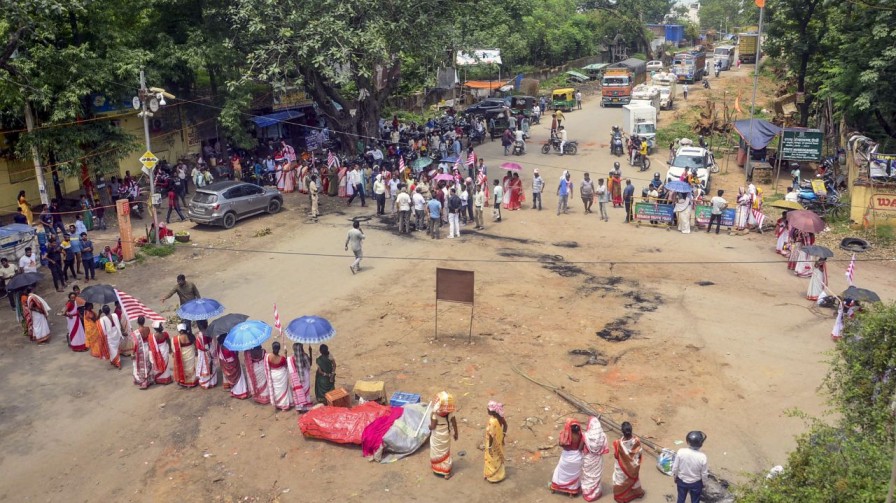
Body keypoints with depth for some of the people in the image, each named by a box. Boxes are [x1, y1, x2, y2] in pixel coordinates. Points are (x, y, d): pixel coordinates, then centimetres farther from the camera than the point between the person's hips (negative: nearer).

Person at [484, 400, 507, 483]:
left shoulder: (492, 422, -35)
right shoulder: (499, 417, -11)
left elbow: (491, 436, -28)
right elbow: (505, 425, 4)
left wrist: (489, 447, -16)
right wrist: (503, 436, 16)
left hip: (494, 444, -7)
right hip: (499, 442, 7)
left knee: (492, 460, 15)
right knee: (498, 458, 25)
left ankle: (493, 476, 32)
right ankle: (499, 474, 41)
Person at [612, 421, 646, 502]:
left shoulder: (618, 443, -36)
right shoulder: (637, 441, -28)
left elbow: (616, 456, -18)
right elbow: (639, 454, -11)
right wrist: (637, 462, 9)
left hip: (622, 467, -2)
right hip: (633, 466, 2)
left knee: (621, 480, 25)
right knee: (634, 478, 31)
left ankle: (621, 496, 45)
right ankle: (637, 493, 55)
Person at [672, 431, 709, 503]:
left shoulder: (680, 452, -26)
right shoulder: (702, 457, -28)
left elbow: (675, 467, -13)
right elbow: (704, 474, -14)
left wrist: (674, 477, 7)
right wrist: (703, 483, 6)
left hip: (681, 481, 1)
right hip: (696, 483, -1)